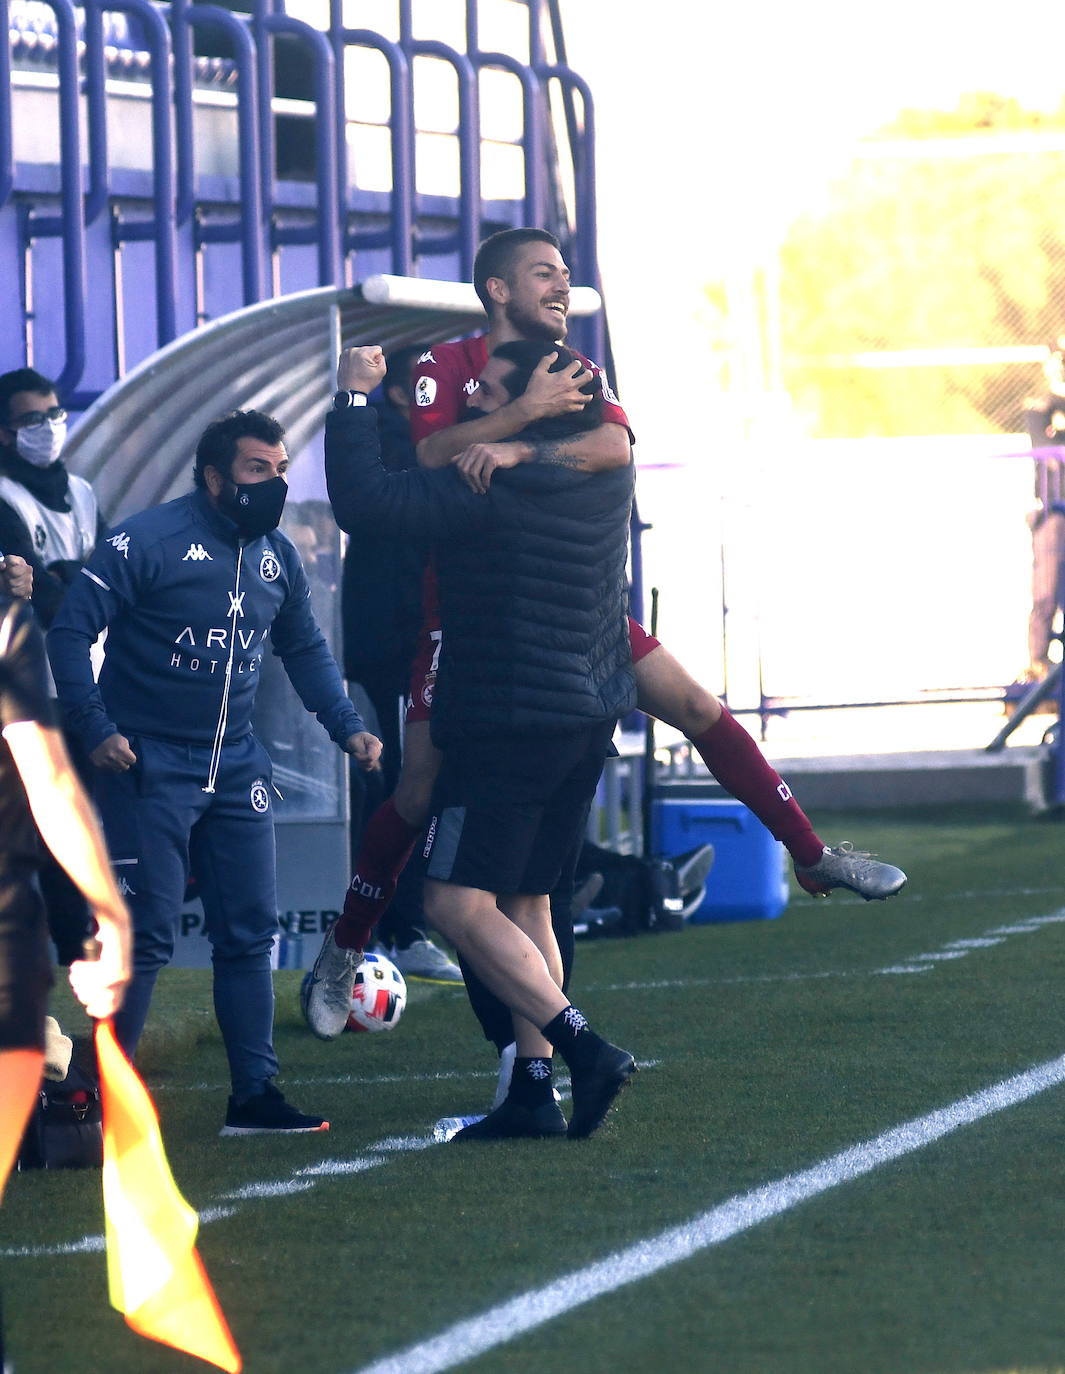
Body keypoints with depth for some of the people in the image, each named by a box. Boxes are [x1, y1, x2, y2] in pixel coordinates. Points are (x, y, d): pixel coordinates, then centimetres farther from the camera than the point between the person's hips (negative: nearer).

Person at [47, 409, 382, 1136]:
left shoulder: (278, 557, 8)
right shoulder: (150, 542, -13)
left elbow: (305, 649, 21)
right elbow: (71, 631, -13)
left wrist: (348, 727, 9)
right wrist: (98, 729, -19)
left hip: (235, 768, 7)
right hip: (151, 769, -6)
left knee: (250, 932, 6)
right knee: (146, 933, -7)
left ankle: (255, 1094, 13)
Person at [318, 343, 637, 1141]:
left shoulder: (487, 487, -19)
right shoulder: (608, 469, 4)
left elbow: (361, 501, -20)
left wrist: (354, 394, -8)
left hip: (509, 721, -8)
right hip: (593, 712, 8)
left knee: (460, 904, -7)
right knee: (526, 903, 14)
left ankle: (586, 1050, -16)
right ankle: (534, 1090, 10)